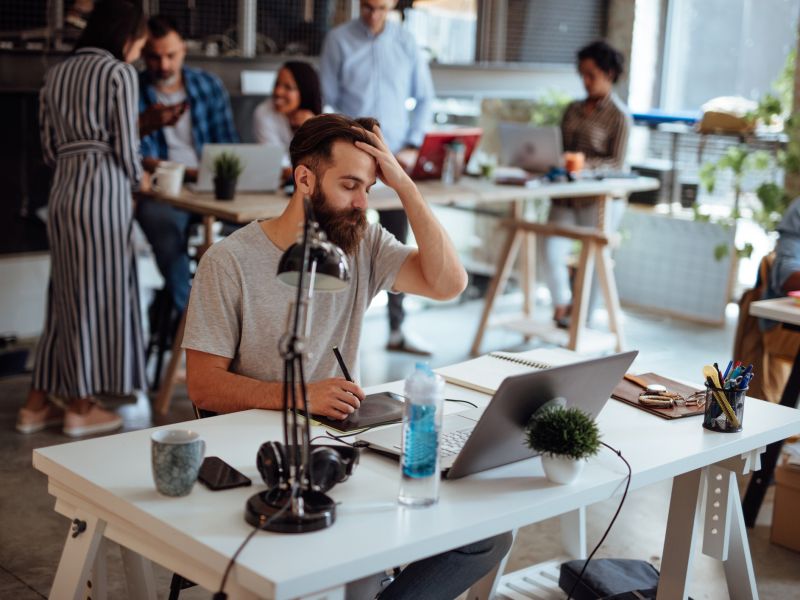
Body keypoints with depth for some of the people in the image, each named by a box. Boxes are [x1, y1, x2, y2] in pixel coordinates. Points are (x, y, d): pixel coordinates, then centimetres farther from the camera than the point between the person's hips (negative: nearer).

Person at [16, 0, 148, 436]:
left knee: (67, 295, 13)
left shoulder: (56, 74, 14)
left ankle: (38, 403, 18)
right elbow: (124, 144, -8)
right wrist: (136, 178, 10)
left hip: (63, 190, 7)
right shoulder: (119, 73, -6)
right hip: (103, 190, -7)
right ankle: (81, 407, 9)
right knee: (96, 294, 1)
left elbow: (49, 145, 13)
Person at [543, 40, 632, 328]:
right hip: (566, 195, 4)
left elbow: (616, 163, -9)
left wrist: (583, 163, -23)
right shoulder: (573, 110, 16)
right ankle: (562, 308, 5)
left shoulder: (619, 115, -1)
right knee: (551, 251, -15)